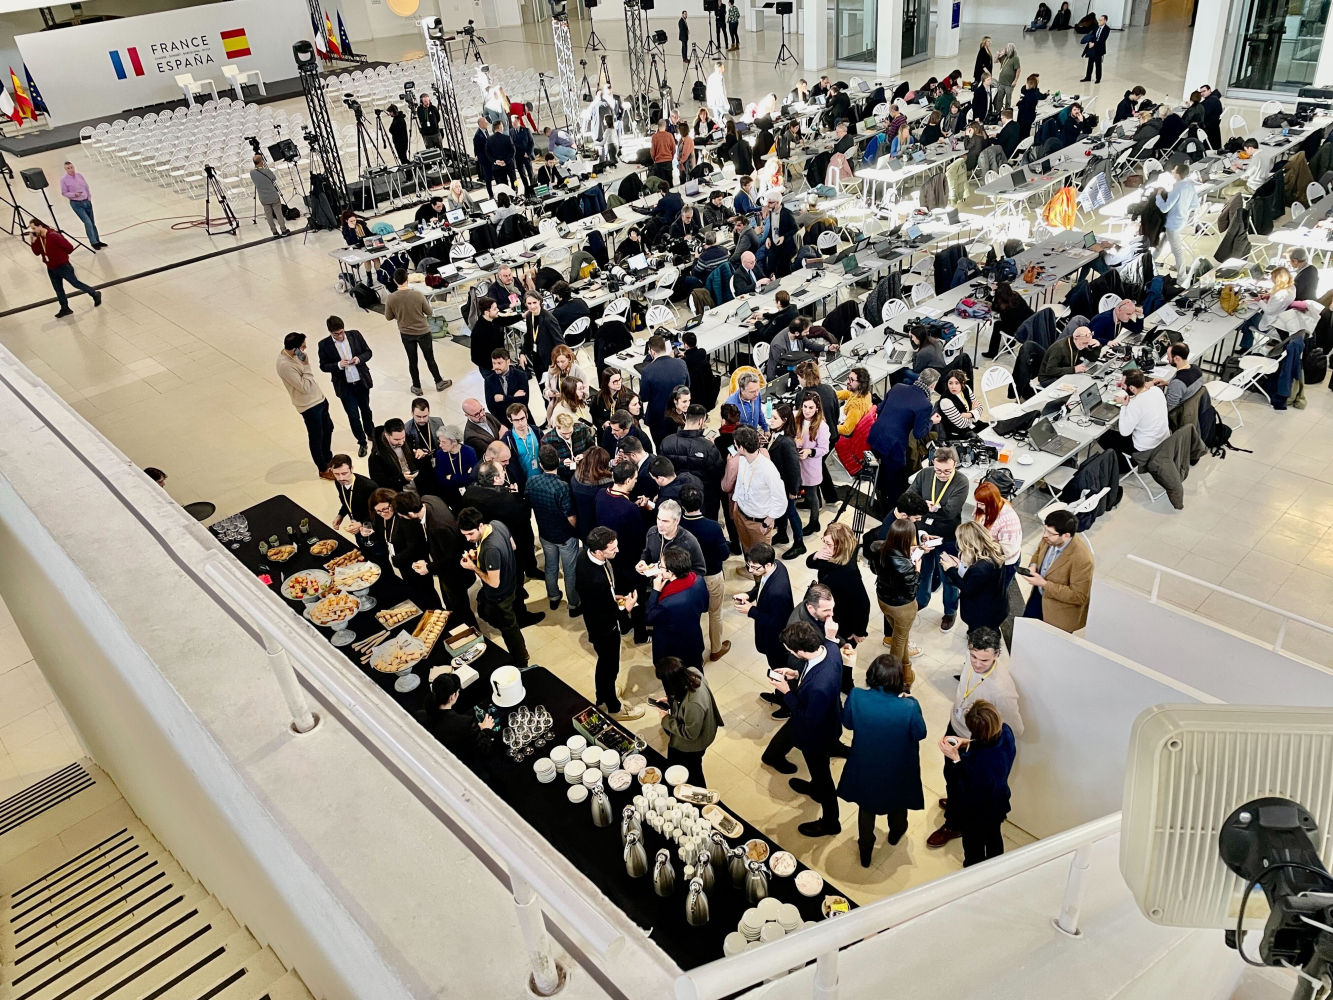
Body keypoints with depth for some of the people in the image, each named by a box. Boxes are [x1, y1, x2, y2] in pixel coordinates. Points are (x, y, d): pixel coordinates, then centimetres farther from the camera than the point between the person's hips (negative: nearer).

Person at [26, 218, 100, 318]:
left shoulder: (54, 236, -25)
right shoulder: (38, 238, 0)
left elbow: (70, 247, -23)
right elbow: (37, 253, 3)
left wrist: (61, 255, -6)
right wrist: (32, 241, -11)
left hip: (63, 267, -8)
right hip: (51, 268, 8)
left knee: (76, 283, 6)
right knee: (58, 289, 13)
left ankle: (95, 294, 26)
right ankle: (65, 309, 24)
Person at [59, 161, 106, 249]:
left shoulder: (79, 175, 3)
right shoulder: (64, 180, -9)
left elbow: (87, 187, 11)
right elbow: (64, 193, -5)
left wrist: (89, 198, 6)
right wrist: (74, 194, -20)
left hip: (86, 201, 5)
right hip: (76, 204, -5)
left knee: (92, 222, 11)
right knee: (87, 222, -14)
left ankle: (97, 241, 23)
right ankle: (93, 242, -6)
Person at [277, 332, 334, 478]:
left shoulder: (290, 354, -2)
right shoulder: (285, 365, -31)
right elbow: (304, 387, -29)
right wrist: (306, 365, -27)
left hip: (318, 399, 9)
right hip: (309, 406, -9)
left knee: (328, 428, 24)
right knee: (316, 437, 8)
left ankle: (328, 458, 45)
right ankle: (323, 469, 26)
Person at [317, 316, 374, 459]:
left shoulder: (355, 335, -9)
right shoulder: (324, 345, -12)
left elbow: (368, 352, 1)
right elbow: (323, 366, -5)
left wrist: (359, 358, -20)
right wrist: (338, 365, -24)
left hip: (362, 381, 2)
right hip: (344, 386, -2)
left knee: (366, 410, 22)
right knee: (353, 416, 3)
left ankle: (371, 433, 47)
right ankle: (361, 443, 22)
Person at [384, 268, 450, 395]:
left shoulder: (391, 299, -17)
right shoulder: (417, 295, -21)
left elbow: (388, 317, -3)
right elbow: (429, 312, -8)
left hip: (406, 334, 1)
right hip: (423, 331, -1)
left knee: (412, 361, 16)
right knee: (430, 358, 16)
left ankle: (417, 388, 28)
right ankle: (439, 383, 31)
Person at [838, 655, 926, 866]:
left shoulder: (856, 697, -30)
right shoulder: (909, 706, -34)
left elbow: (847, 723, -10)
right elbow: (920, 733, -14)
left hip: (865, 768, 1)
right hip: (898, 769, 0)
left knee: (866, 809, 29)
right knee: (898, 804, 34)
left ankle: (865, 853, 48)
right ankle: (895, 833, 63)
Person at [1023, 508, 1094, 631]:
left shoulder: (1082, 559, -35)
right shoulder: (1050, 538, -14)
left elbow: (1079, 596, -28)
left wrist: (1044, 584, -30)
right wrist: (1033, 565, -11)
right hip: (1038, 595, 7)